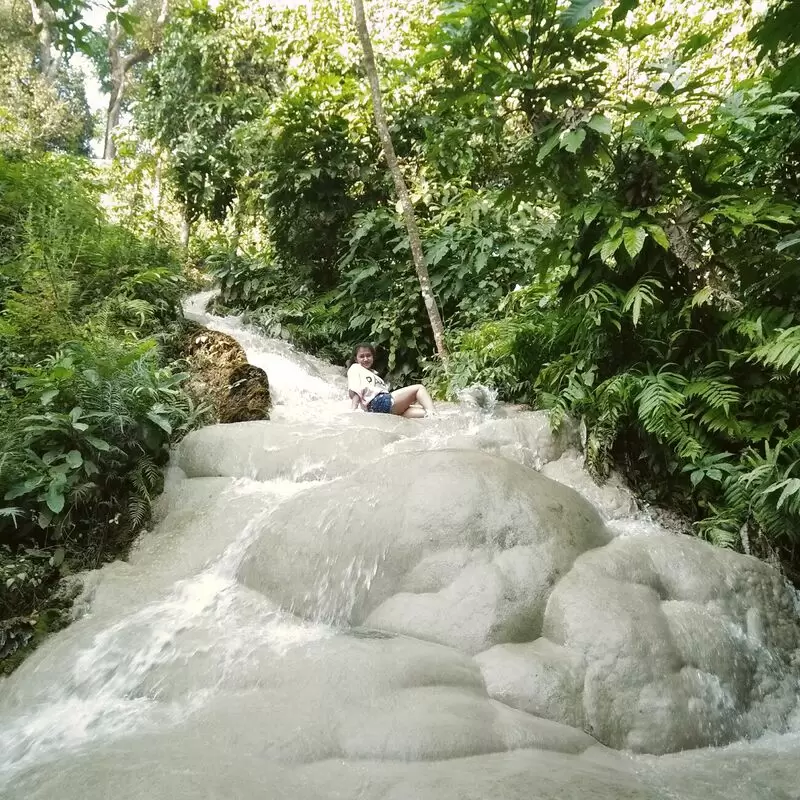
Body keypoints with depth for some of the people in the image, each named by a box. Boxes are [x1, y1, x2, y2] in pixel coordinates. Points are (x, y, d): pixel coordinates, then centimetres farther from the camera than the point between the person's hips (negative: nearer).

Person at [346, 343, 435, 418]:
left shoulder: (373, 372, 36)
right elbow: (354, 391, -4)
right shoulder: (355, 368, 12)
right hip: (378, 402, -8)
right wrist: (354, 410, -19)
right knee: (419, 388, -8)